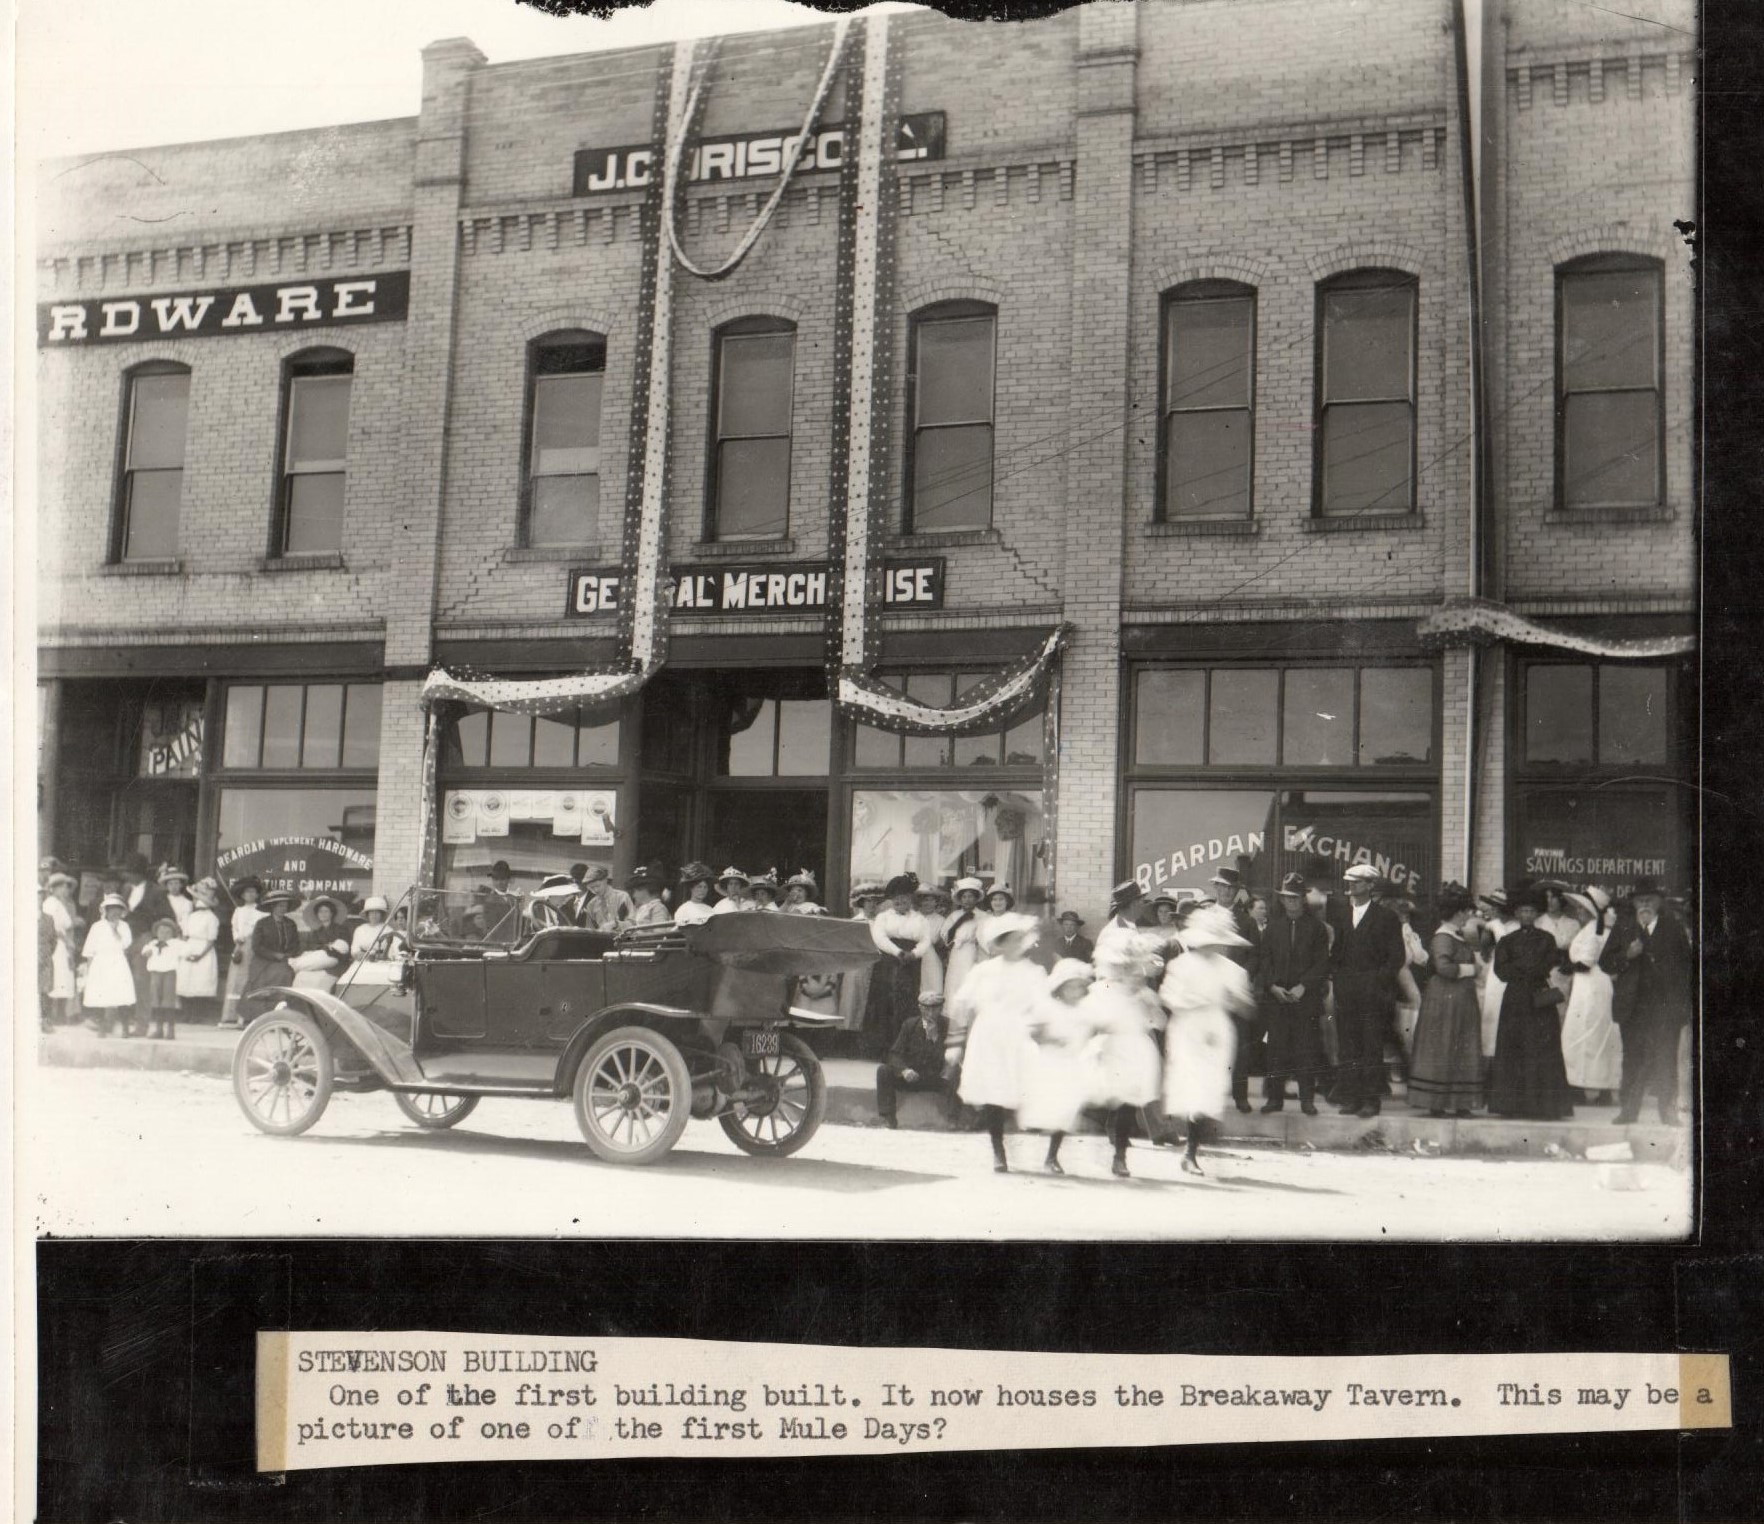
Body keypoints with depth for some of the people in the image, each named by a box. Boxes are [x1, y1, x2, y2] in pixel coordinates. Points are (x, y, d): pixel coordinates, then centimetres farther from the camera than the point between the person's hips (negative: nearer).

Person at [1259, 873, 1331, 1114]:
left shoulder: (1315, 927, 5)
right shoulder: (1274, 927, 12)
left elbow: (1322, 963, 0)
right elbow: (1265, 961, 11)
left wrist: (1303, 986, -10)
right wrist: (1272, 986, -4)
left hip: (1307, 997, -2)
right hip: (1276, 997, 2)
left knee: (1307, 1049, -3)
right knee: (1276, 1048, 0)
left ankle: (1307, 1099, 2)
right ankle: (1274, 1097, 5)